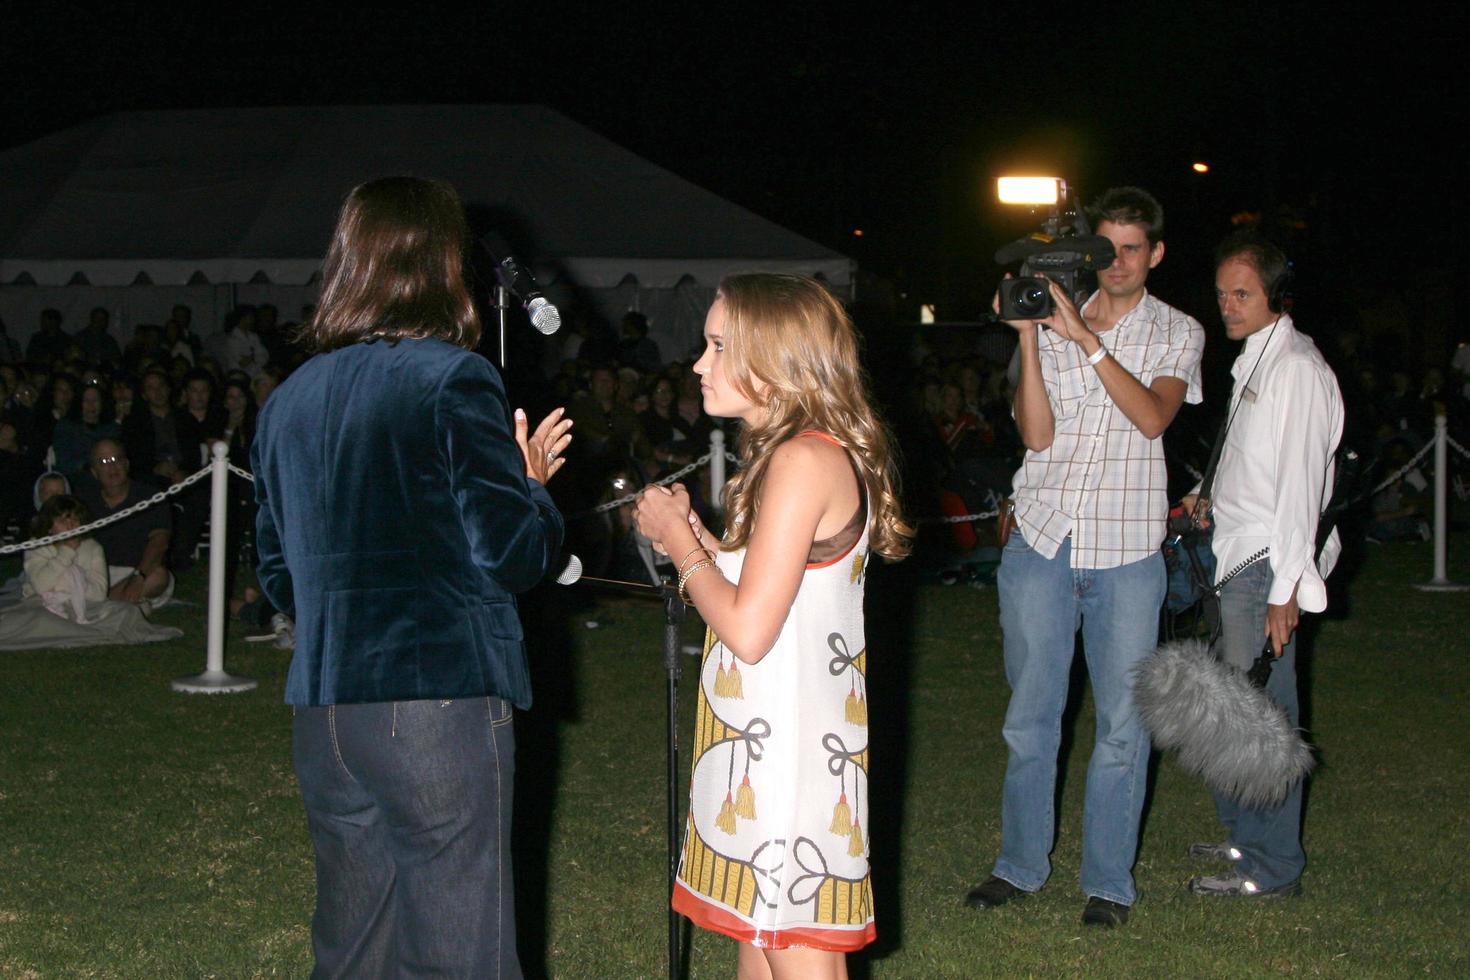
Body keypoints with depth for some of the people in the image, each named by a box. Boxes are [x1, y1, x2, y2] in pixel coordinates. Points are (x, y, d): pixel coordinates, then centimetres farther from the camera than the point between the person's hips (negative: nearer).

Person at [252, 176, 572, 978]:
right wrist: (532, 483, 9)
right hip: (439, 699, -6)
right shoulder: (452, 378, -8)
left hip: (323, 709, 7)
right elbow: (513, 555, -9)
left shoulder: (287, 402, 12)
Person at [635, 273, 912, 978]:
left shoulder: (804, 459, -18)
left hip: (789, 748, -10)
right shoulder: (791, 451, 14)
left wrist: (678, 540, -9)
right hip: (762, 738, 10)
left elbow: (748, 629, -22)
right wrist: (692, 528, 9)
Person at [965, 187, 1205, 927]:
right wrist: (1028, 337, -13)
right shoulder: (1052, 323, 6)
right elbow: (1036, 434, -5)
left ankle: (1109, 880, 13)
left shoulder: (1176, 333, 5)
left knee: (1123, 723, 2)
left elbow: (1153, 416, -14)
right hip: (1040, 539, 1)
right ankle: (1020, 864, 23)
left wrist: (1086, 338, -19)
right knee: (1030, 714, 9)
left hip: (1126, 550, -1)